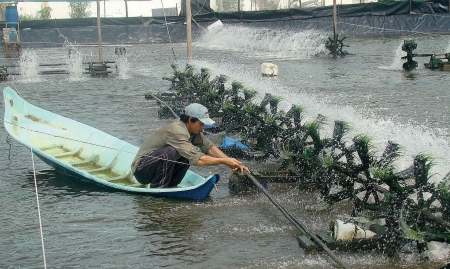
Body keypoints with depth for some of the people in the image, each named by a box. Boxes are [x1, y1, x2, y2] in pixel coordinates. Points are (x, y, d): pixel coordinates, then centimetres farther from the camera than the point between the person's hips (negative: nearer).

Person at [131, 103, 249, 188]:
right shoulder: (176, 131, -28)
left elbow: (209, 147, -4)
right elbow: (198, 160, -34)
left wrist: (231, 163, -16)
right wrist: (224, 161, -28)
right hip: (141, 170, -9)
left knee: (189, 152, -2)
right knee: (170, 151, -32)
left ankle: (170, 185, 3)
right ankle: (157, 189, -18)